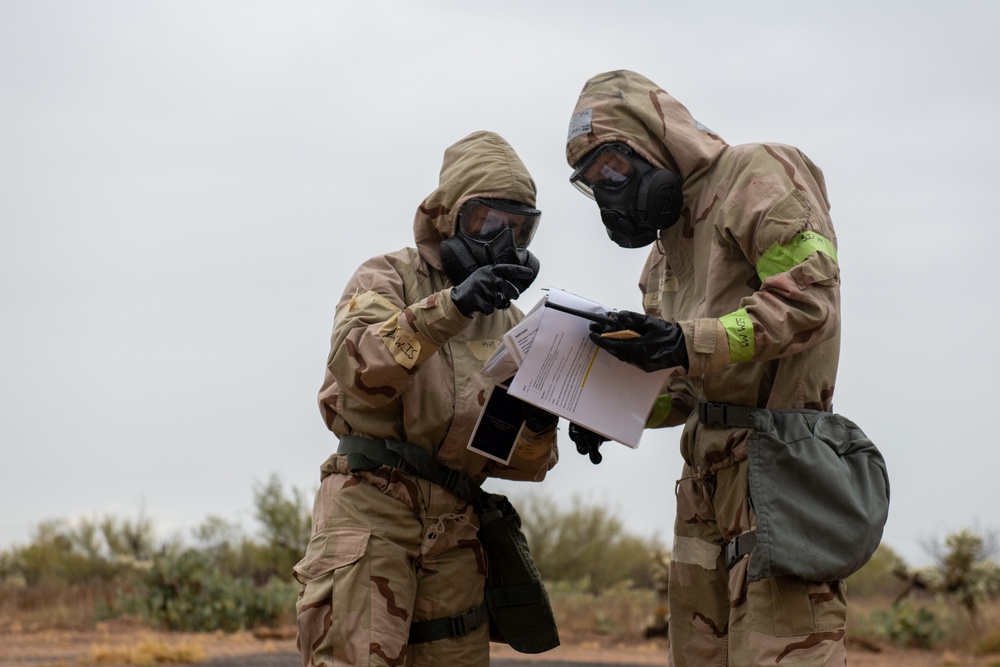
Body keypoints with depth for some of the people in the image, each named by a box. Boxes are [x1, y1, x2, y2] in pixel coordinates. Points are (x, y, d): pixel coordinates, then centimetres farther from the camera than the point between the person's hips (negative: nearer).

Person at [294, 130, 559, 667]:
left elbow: (516, 461, 16)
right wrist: (451, 307, -26)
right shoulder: (389, 277, 7)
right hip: (370, 506, -6)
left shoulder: (509, 326, 22)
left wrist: (537, 426, -8)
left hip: (452, 528, 6)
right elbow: (357, 363, -16)